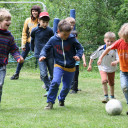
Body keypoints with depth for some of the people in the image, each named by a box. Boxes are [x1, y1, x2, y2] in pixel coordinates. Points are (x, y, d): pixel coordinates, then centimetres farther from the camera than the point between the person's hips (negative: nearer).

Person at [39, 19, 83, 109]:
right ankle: (50, 102, -10)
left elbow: (80, 48, -1)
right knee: (55, 82, -24)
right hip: (59, 65, -1)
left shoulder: (72, 39, -13)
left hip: (70, 67, 1)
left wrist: (78, 55, -21)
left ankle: (61, 99, 41)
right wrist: (42, 55, -13)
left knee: (67, 87, 9)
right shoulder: (53, 39, -8)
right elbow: (46, 48, 6)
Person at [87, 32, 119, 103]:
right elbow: (92, 57, -3)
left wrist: (116, 62, -51)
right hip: (103, 68, -1)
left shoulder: (115, 50, -20)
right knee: (104, 80, -25)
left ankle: (112, 96, 38)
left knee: (111, 83, 16)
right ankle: (106, 97, -20)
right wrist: (90, 65, 1)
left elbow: (119, 59, -29)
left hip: (112, 69, 1)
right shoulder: (101, 49, -17)